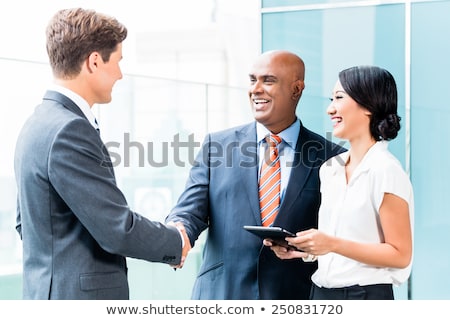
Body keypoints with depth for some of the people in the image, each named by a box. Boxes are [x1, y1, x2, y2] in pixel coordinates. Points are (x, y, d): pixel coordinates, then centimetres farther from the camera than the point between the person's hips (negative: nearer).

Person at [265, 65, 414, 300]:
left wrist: (332, 244, -20)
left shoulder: (385, 171, -13)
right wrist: (302, 248, -2)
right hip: (321, 292, 6)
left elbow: (400, 254, -14)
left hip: (366, 295, -6)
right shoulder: (330, 168, 8)